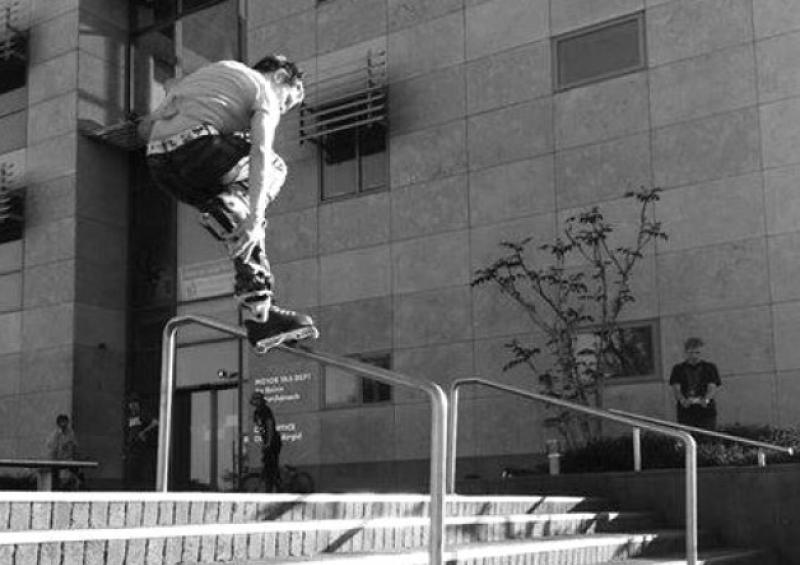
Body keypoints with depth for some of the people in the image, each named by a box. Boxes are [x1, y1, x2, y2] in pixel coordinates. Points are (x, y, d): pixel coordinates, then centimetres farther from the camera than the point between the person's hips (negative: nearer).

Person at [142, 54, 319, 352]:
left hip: (158, 164, 7)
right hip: (196, 148, -7)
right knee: (273, 169, 15)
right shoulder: (264, 89, 12)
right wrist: (254, 217, -16)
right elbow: (261, 153, -7)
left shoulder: (211, 71, 35)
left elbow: (146, 126, 32)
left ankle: (258, 315, 12)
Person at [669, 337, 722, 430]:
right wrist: (683, 400, -27)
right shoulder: (678, 369, 8)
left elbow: (712, 387, -5)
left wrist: (706, 400, -27)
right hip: (685, 413, 0)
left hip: (707, 412, 0)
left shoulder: (710, 368, 8)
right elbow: (676, 388, -4)